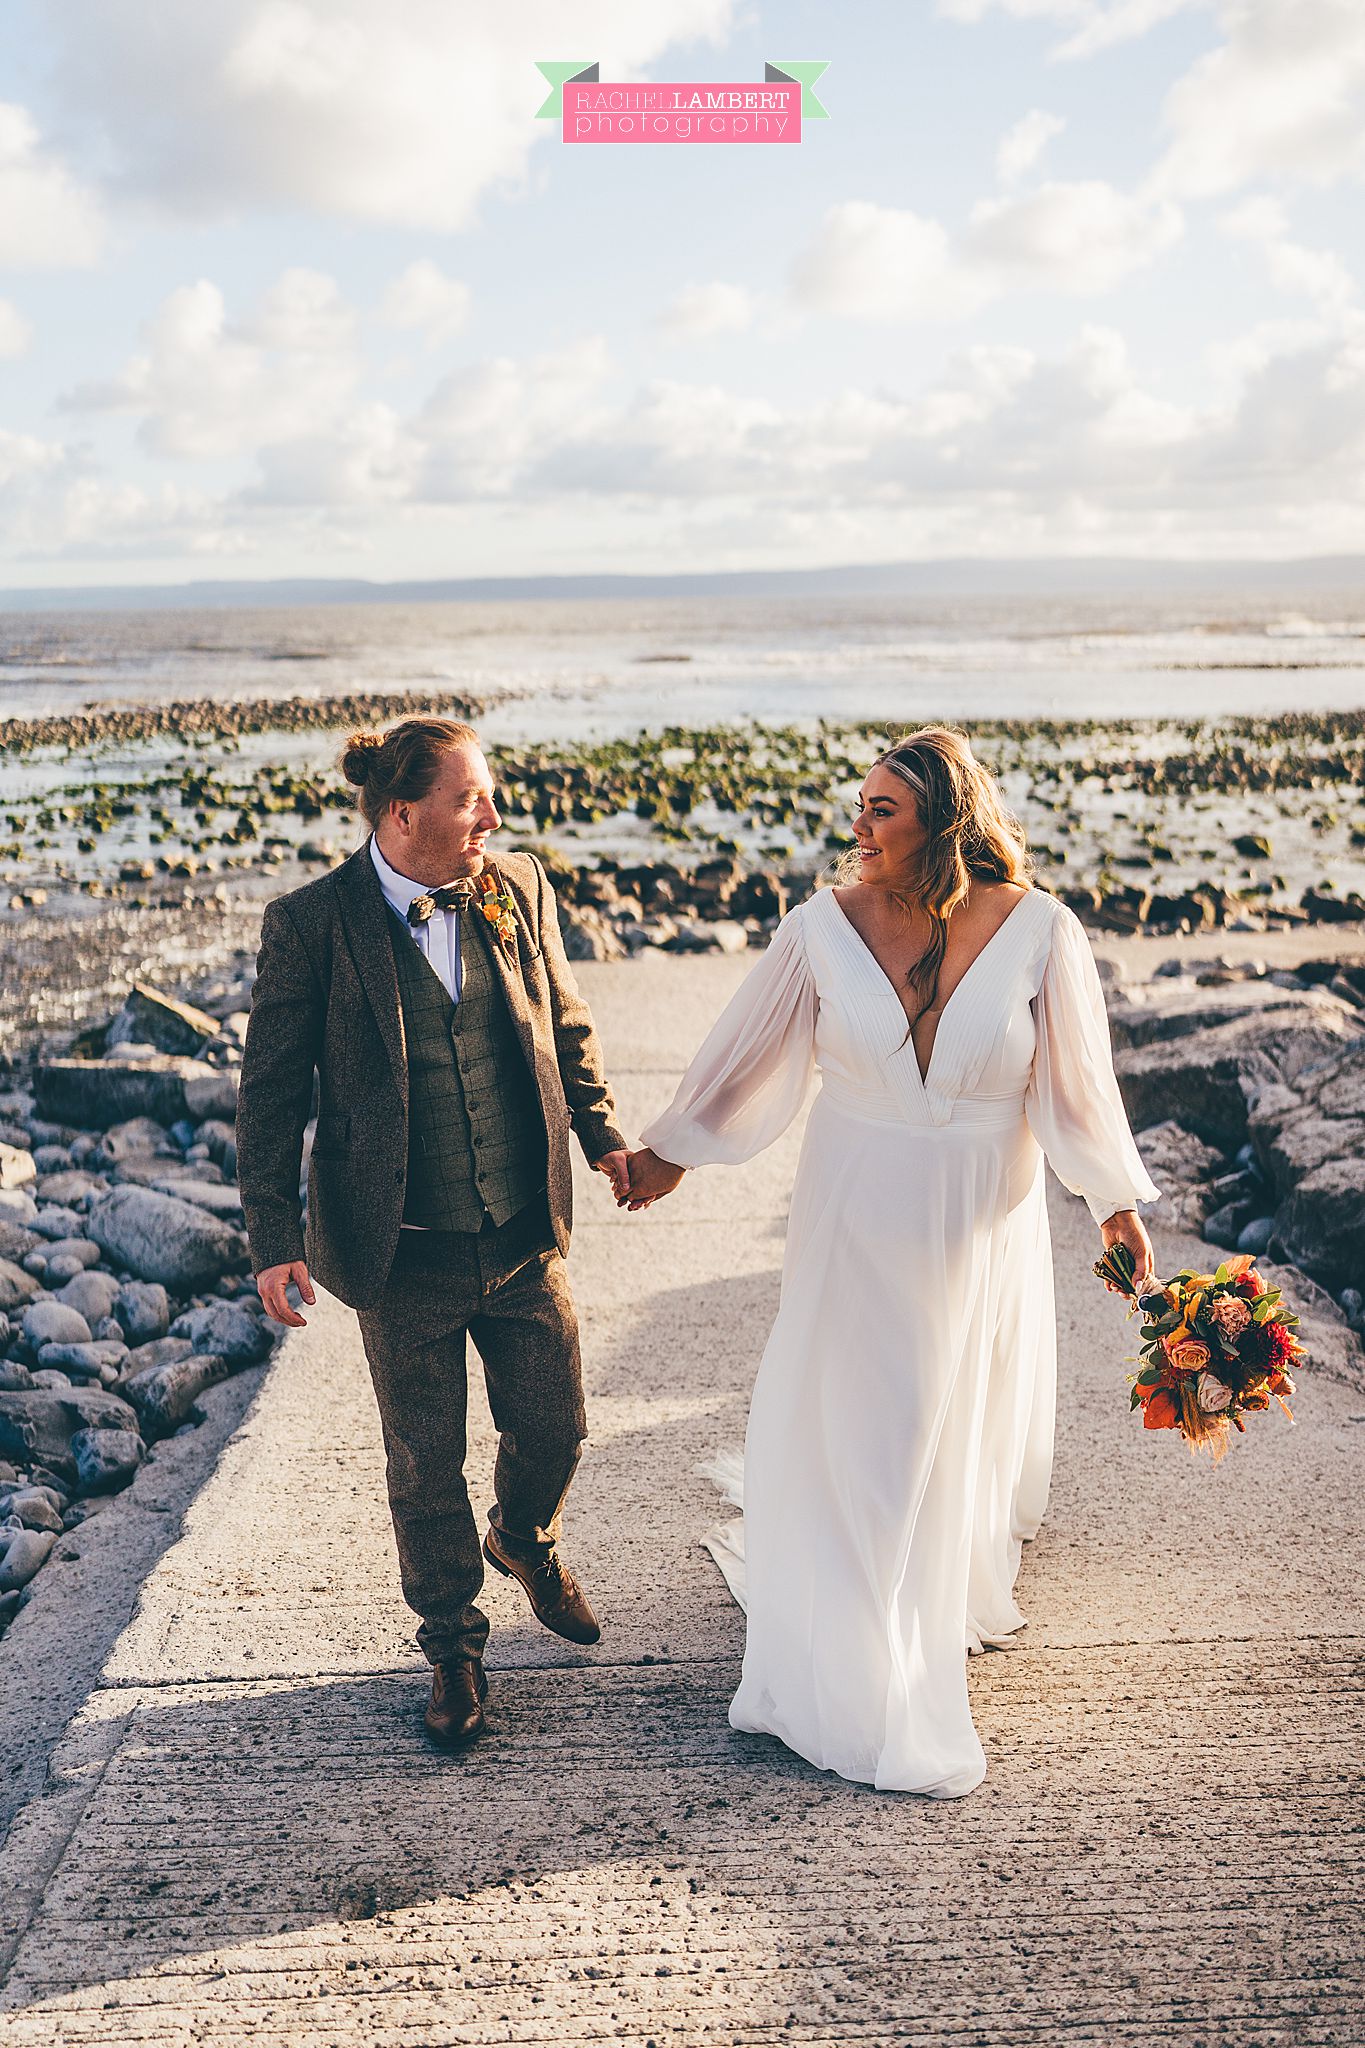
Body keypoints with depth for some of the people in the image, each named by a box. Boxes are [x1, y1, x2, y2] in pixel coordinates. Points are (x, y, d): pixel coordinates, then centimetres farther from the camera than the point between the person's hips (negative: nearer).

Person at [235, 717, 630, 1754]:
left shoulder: (519, 886, -3)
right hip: (404, 1251, -3)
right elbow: (272, 1089, -8)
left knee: (554, 1426, 16)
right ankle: (453, 1646, 36)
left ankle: (527, 1542, 51)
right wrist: (276, 1234, -10)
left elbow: (565, 1022, 12)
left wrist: (603, 1132, 8)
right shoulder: (312, 921, -13)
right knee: (426, 1463, 12)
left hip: (526, 1233, 3)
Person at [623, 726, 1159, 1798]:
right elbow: (746, 1051, 0)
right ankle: (866, 1678, 34)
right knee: (852, 1430, 11)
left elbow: (1075, 1078, -3)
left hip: (983, 1226, 0)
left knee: (969, 1421, 18)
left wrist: (1117, 1201, 5)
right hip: (856, 1217, 0)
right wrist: (667, 1150, 9)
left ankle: (958, 1601, 49)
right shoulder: (824, 925, -13)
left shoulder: (1037, 930, -15)